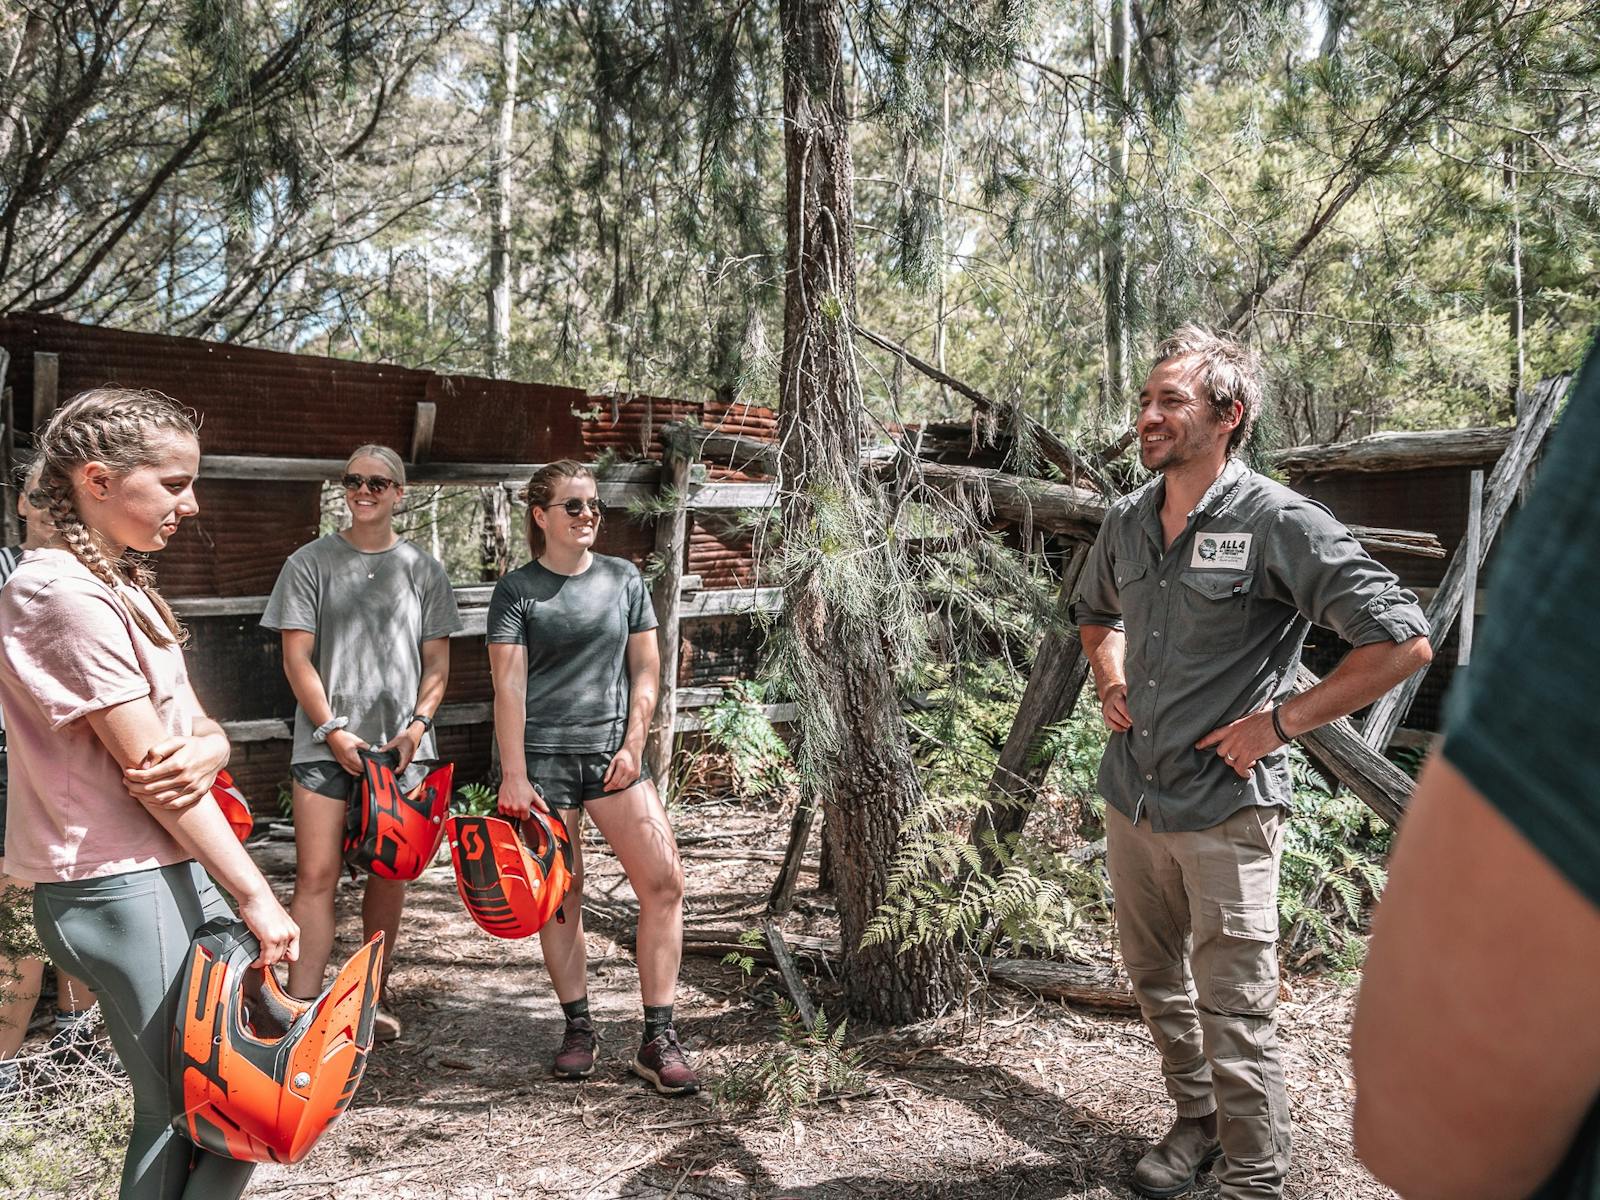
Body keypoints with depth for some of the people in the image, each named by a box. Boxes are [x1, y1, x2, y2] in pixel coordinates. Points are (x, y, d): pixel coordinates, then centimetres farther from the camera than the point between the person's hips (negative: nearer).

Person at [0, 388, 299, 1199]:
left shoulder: (121, 584, 12)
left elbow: (196, 729, 10)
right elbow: (152, 769, -20)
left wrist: (208, 749, -15)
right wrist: (256, 898, -17)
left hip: (173, 869, 9)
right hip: (121, 889, -9)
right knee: (185, 1114, 2)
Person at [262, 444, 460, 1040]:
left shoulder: (423, 569, 9)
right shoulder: (310, 562, 4)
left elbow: (437, 663, 9)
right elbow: (297, 659, 0)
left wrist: (417, 727, -6)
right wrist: (333, 732, -8)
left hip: (402, 746, 2)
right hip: (325, 744, -2)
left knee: (389, 874, 7)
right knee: (316, 875, -6)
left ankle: (375, 994, 21)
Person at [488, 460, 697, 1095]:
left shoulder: (623, 578, 9)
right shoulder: (517, 590, 1)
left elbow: (645, 670, 10)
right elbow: (509, 686, -5)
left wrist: (633, 745, -1)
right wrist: (513, 775, -11)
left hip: (613, 751, 2)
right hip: (543, 756, -2)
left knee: (664, 881, -8)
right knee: (560, 896, 4)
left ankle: (659, 1040, 0)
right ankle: (578, 1027, 22)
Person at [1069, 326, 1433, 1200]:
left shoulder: (1278, 522, -15)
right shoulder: (1126, 520, 5)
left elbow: (1402, 642, -16)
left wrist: (1280, 720, -16)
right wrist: (1110, 683, 8)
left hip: (1225, 809, -7)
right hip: (1130, 797, 7)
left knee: (1233, 1013, 2)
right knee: (1155, 982, 21)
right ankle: (1196, 1122, 42)